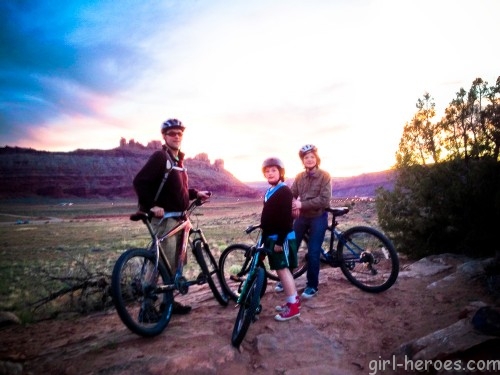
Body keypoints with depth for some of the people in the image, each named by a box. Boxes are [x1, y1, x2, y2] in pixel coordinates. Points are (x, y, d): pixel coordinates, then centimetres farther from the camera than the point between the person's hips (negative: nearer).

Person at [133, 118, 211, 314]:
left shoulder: (178, 160, 17)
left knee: (177, 262, 13)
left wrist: (196, 193, 13)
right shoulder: (160, 156, -10)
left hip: (178, 218, 9)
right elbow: (139, 182, -19)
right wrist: (151, 205, -21)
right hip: (164, 219, -9)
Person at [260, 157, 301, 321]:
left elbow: (286, 219, -20)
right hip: (271, 237, 9)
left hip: (282, 238, -9)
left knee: (282, 269, -4)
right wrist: (264, 236, 17)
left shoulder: (284, 191, -14)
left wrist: (280, 241, -22)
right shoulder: (269, 192, 14)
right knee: (281, 269, 14)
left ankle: (293, 305, 6)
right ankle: (293, 299, 26)